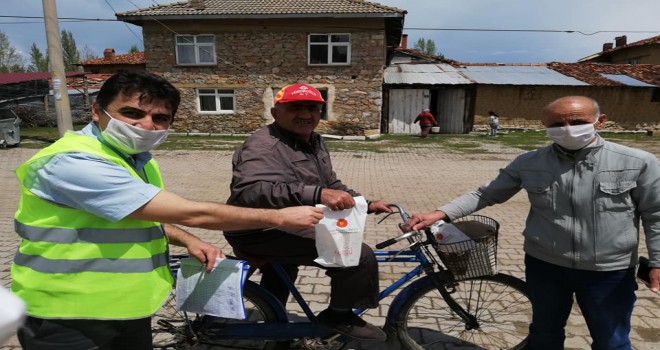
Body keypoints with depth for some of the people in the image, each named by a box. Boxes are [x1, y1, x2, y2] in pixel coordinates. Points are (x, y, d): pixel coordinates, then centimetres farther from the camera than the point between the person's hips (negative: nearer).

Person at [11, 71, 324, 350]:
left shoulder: (137, 159, 4)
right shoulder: (73, 163, -27)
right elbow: (191, 214, -32)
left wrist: (188, 241, -4)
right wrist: (280, 217, -23)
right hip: (67, 323, -8)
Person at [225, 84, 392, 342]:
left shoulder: (314, 142, 7)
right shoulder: (264, 146, -23)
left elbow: (331, 184, 16)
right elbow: (251, 191, -42)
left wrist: (366, 204, 3)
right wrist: (316, 194, -51)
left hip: (287, 226, 10)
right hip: (261, 233, -10)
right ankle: (339, 316, 4)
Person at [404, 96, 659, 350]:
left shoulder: (638, 163, -10)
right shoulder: (529, 163, -7)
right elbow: (487, 194, -4)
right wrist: (440, 214, -16)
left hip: (610, 273, -1)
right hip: (543, 266, 1)